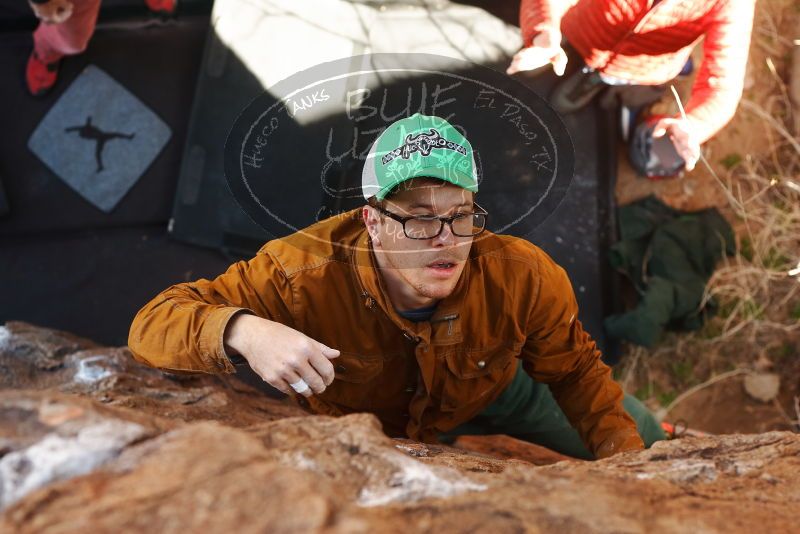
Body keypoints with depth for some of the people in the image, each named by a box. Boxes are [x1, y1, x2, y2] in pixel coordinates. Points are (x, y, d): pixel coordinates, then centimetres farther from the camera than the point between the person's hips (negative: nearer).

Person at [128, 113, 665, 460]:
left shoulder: (524, 277, -37)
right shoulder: (305, 274, -44)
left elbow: (576, 375, -16)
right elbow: (155, 323, -44)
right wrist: (243, 332, -65)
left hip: (492, 390, 2)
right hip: (359, 422, -2)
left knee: (640, 442, 12)